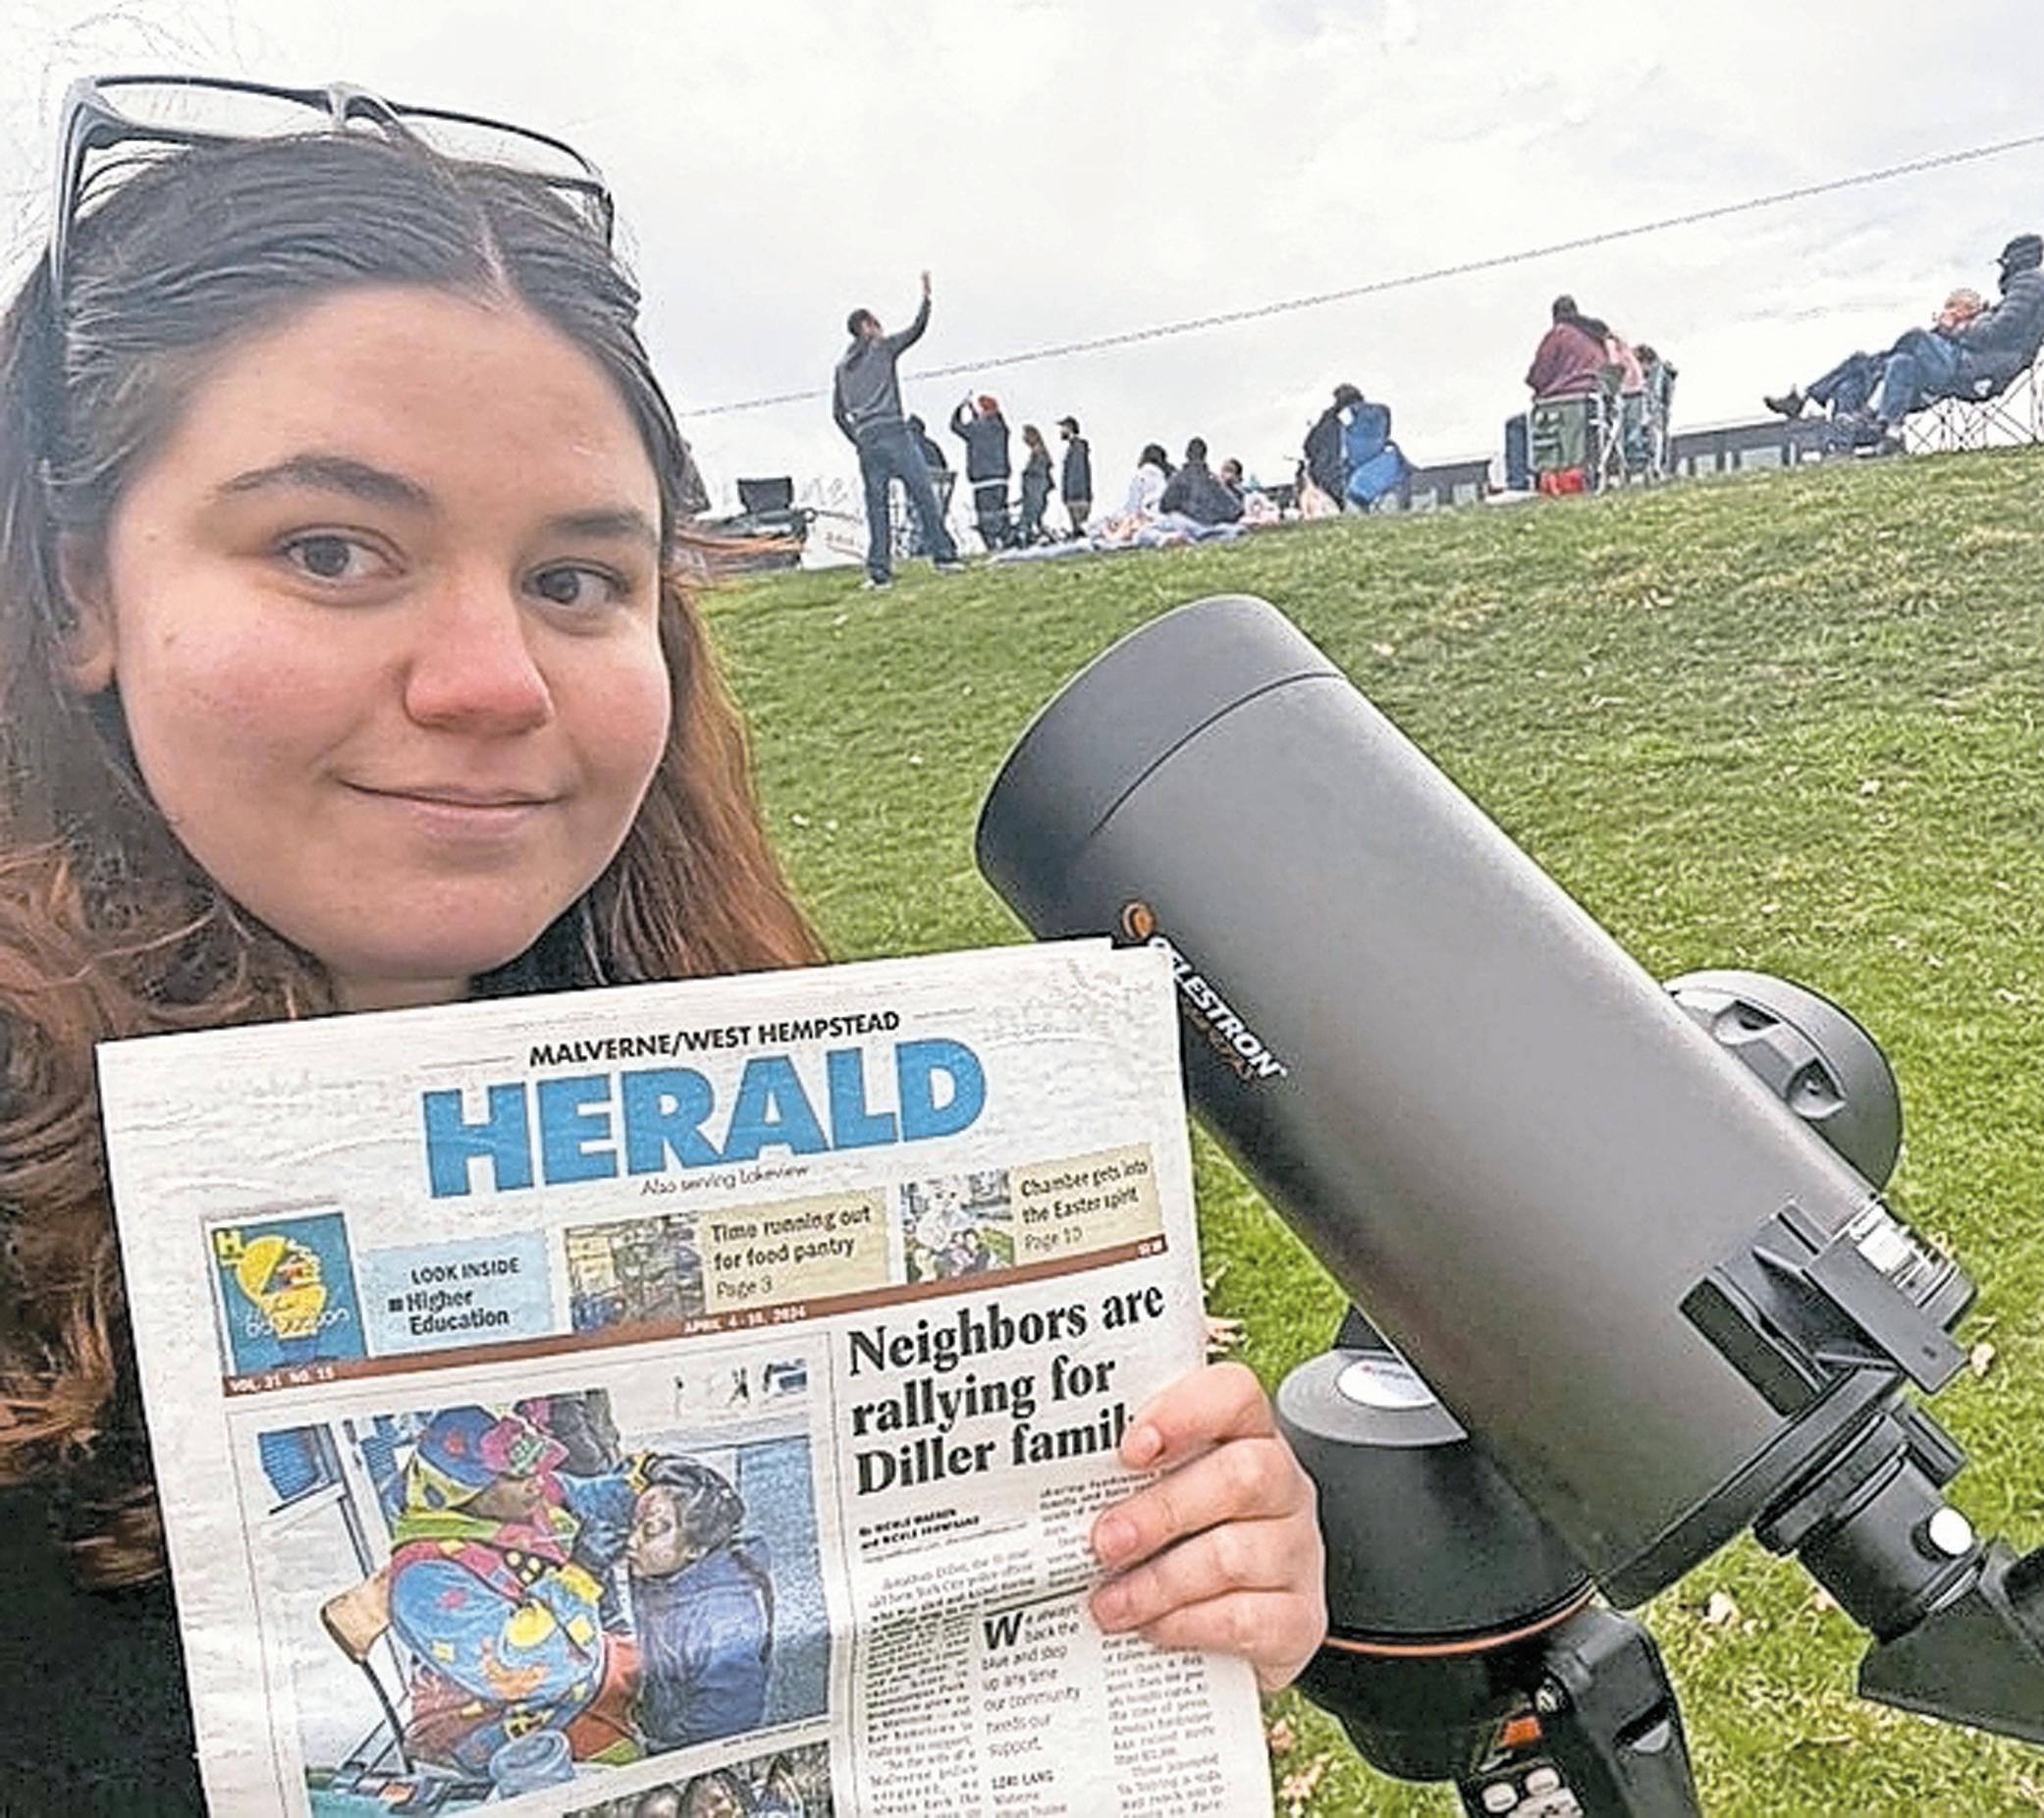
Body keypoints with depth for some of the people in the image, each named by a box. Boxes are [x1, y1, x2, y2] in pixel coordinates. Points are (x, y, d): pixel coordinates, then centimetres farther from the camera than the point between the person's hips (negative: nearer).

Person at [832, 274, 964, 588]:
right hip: (892, 432, -5)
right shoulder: (882, 348, 6)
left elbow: (838, 412, 17)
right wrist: (926, 296, 18)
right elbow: (917, 328, 8)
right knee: (923, 494, -4)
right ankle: (942, 554, -9)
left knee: (876, 505, 3)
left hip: (865, 440, 5)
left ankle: (879, 570, -3)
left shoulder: (842, 365, 20)